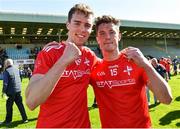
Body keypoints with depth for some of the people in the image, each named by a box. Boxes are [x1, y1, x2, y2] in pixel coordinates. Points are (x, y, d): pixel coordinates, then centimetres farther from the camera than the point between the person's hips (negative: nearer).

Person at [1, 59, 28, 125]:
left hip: (11, 91, -6)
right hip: (18, 90, 6)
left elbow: (5, 83, -15)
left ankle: (8, 120, 20)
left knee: (9, 106, 9)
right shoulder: (17, 69, 7)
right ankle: (25, 119, 14)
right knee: (20, 105, 11)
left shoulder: (6, 71, -12)